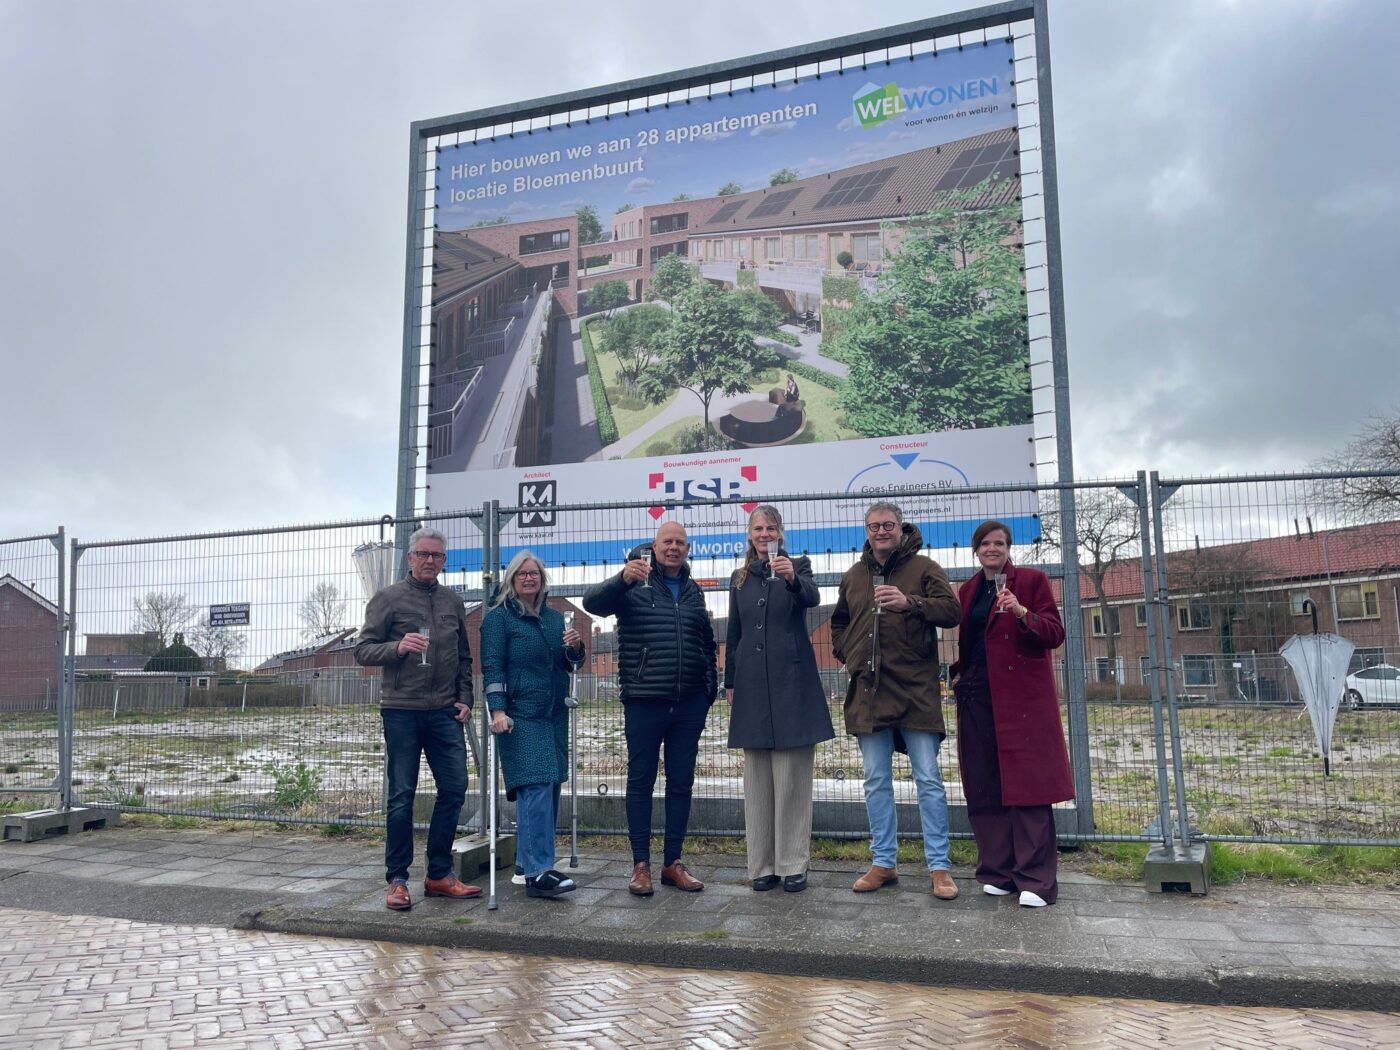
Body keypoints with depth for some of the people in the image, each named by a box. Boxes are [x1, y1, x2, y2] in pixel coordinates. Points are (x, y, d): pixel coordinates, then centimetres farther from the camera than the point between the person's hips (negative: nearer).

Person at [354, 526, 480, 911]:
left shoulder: (453, 601, 14)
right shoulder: (388, 598, 0)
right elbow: (362, 651, -3)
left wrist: (465, 699, 9)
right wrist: (398, 647, -21)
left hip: (445, 713, 4)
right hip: (402, 710, -4)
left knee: (454, 788, 3)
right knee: (401, 795, 1)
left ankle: (439, 875, 16)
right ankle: (397, 880, 12)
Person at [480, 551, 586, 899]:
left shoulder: (554, 617, 16)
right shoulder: (498, 617, -2)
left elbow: (568, 664, 21)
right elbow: (492, 667, -8)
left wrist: (575, 647, -1)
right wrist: (497, 710, -18)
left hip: (554, 714, 7)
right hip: (520, 717, -7)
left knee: (549, 788, 9)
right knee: (535, 787, -15)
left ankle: (531, 859, 21)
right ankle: (538, 872, -16)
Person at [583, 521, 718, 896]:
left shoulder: (693, 593, 14)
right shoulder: (634, 584, -1)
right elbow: (592, 602, -17)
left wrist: (709, 689, 15)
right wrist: (622, 579, -35)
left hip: (688, 704, 5)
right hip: (644, 703, -4)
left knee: (681, 782, 9)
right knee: (641, 781, 4)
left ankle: (673, 863, 20)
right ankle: (641, 865, 13)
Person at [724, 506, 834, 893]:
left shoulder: (797, 566, 2)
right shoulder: (740, 578, 13)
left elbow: (812, 597, -20)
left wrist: (791, 578, -40)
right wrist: (730, 682, 13)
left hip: (792, 683, -3)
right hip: (753, 685, 4)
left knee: (792, 777, -2)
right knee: (758, 778, 6)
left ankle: (793, 864, 6)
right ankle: (762, 864, 14)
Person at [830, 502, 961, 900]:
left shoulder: (923, 567, 1)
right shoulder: (853, 576, 15)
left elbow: (951, 610, -11)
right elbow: (839, 623, 29)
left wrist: (909, 603, -26)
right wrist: (848, 655, 13)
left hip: (915, 688, -4)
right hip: (868, 691, 4)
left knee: (929, 780, 0)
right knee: (876, 781, 10)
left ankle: (938, 866, 9)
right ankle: (883, 863, 20)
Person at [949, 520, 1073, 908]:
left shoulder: (1032, 580, 2)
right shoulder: (968, 590, 16)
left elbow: (1054, 634, -5)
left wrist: (1021, 613, -21)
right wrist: (958, 672, 10)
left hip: (1022, 696, -5)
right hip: (977, 697, 5)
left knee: (1027, 785, -6)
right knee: (984, 788, 4)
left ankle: (1035, 879, 0)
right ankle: (999, 872, 14)